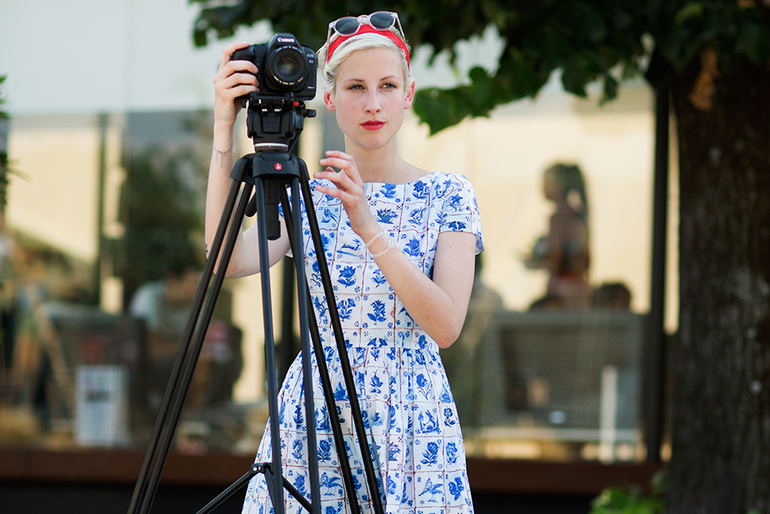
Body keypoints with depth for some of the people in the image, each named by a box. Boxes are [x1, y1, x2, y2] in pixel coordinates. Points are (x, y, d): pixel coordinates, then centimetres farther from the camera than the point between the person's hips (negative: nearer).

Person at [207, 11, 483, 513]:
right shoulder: (307, 197, 6)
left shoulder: (446, 195, -1)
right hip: (313, 418, 2)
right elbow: (229, 261, -13)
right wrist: (225, 128, -16)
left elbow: (446, 326, -14)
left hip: (410, 418, -2)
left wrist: (369, 227, -24)